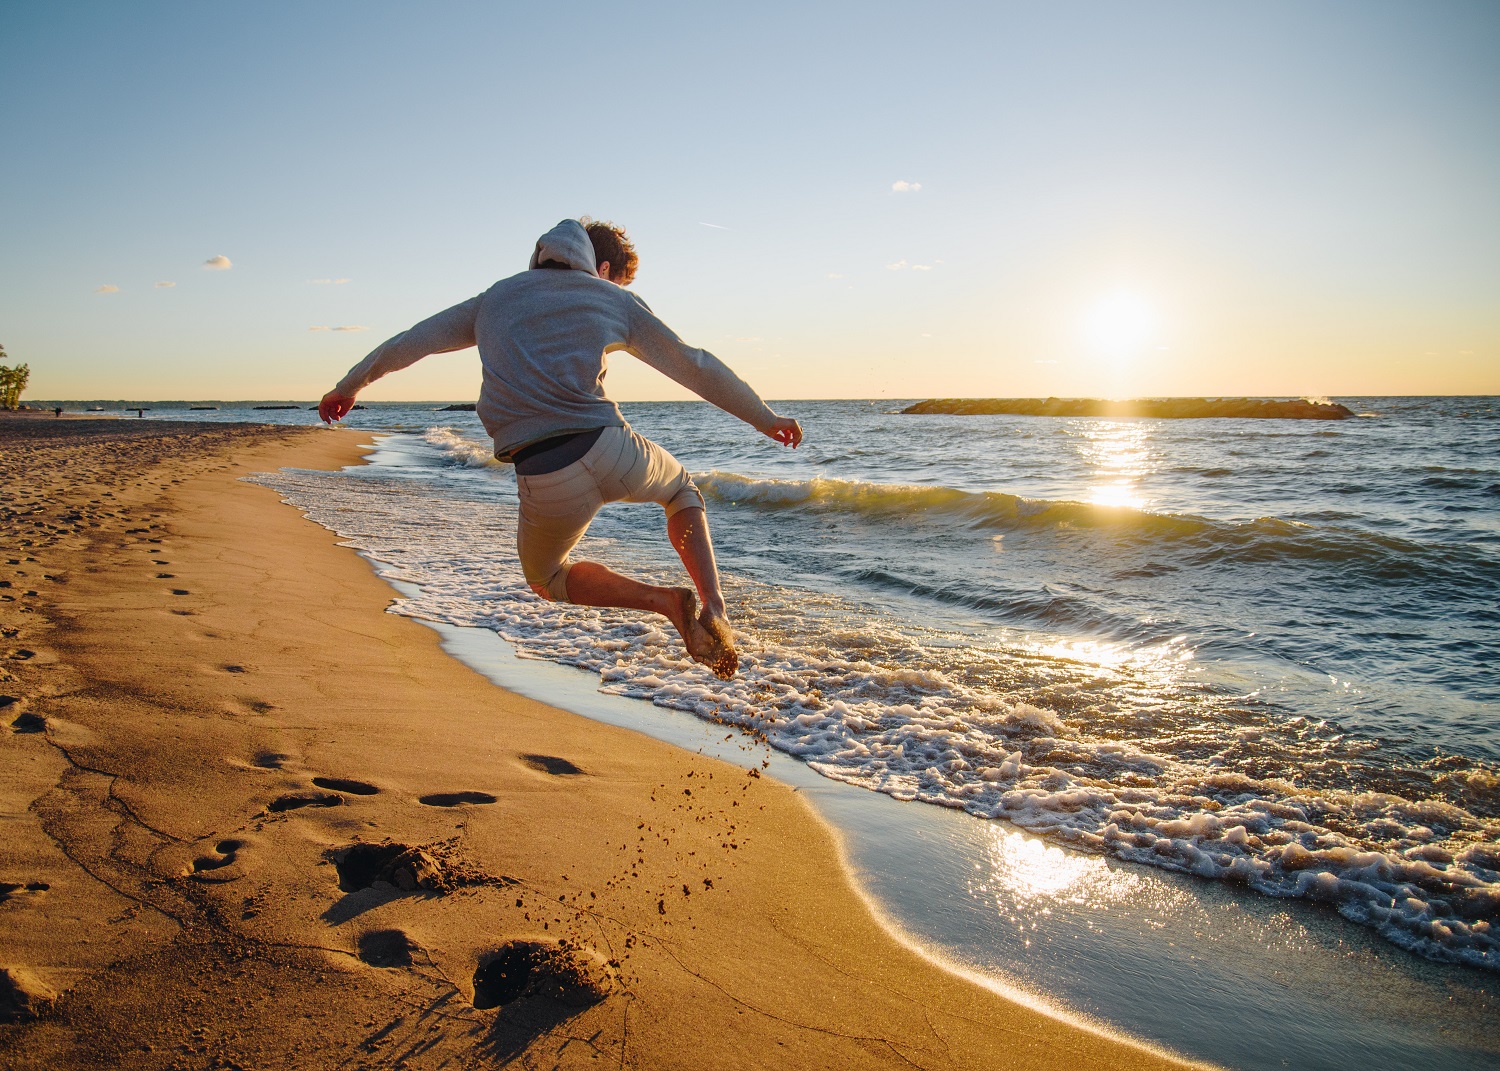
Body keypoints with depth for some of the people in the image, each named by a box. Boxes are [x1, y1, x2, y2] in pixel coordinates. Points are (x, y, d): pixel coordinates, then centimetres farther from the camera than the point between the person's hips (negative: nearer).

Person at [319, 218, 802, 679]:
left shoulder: (495, 298, 23)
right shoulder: (615, 300, 16)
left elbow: (408, 343, 31)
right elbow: (695, 366, 17)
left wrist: (348, 386, 46)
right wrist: (765, 418, 26)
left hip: (544, 482, 1)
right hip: (608, 451, -1)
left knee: (547, 577, 30)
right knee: (681, 489, 33)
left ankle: (667, 602, 6)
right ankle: (715, 610, 10)